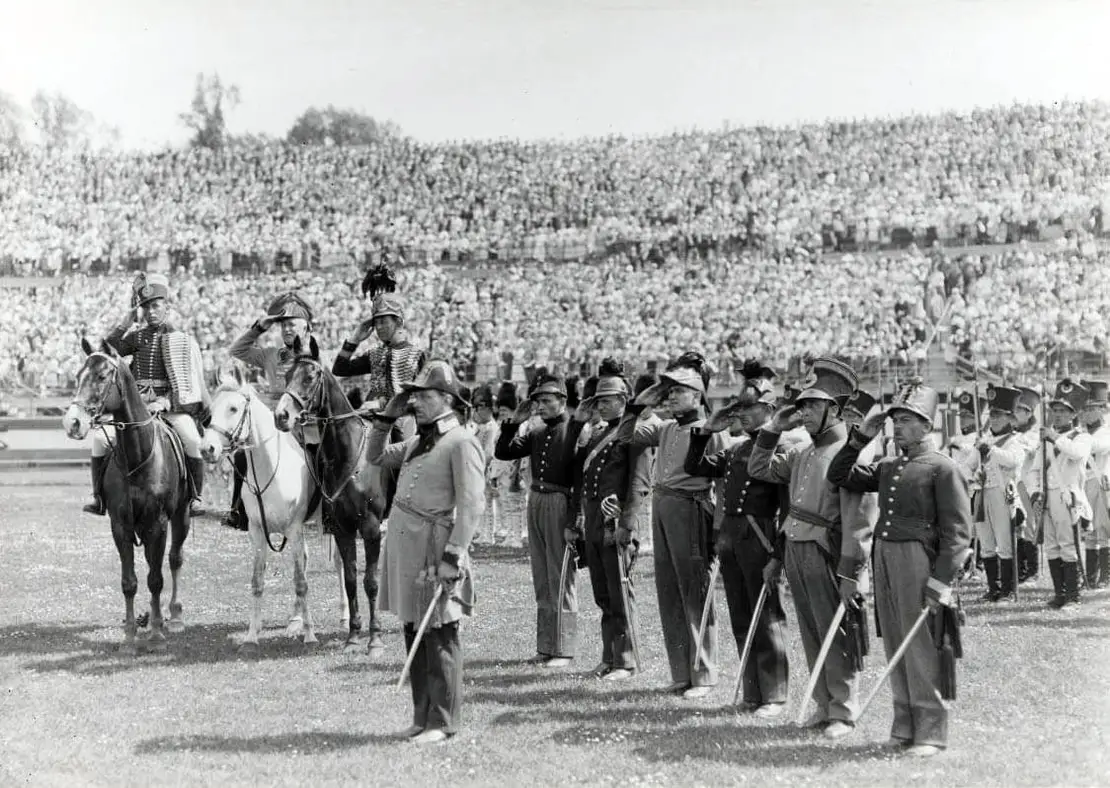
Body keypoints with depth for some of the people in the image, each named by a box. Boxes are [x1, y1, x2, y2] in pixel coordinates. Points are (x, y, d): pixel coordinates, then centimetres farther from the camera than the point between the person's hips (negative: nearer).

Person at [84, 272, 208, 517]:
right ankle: (99, 499, -6)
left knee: (193, 441, -28)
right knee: (101, 437, -16)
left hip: (170, 403, -3)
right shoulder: (136, 336, 12)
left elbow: (183, 376, -3)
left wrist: (166, 402, -17)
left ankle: (194, 498, -13)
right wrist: (124, 324, -2)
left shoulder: (178, 338, 4)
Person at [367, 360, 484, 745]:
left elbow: (471, 506, -16)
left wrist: (453, 556, -21)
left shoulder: (461, 442, -10)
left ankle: (443, 722, 5)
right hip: (404, 549, 8)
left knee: (439, 639, -2)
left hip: (434, 550, -8)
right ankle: (422, 717, 22)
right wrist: (387, 416, 15)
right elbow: (377, 456, 30)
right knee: (414, 635, 13)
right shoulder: (417, 441, 16)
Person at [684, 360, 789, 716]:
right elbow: (694, 467, 18)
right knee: (741, 619, 11)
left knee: (767, 619, -1)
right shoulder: (736, 449, 17)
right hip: (727, 536, 8)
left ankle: (773, 696, 5)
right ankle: (752, 694, 19)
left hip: (758, 536, -8)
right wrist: (706, 430, 7)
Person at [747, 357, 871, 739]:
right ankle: (823, 706, 21)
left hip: (825, 553, -7)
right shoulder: (802, 453, 13)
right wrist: (774, 428, 12)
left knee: (835, 635, -1)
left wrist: (850, 574, -19)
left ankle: (843, 713, 7)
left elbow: (856, 520, -16)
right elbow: (759, 469, 22)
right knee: (811, 634, 12)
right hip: (794, 549, 8)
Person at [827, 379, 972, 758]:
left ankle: (930, 732, 2)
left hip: (917, 557, -7)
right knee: (894, 645, 10)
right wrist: (861, 436, 9)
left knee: (920, 649, -4)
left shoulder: (942, 468, -5)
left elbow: (958, 531, -9)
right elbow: (838, 476, 19)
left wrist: (942, 579, -16)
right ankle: (904, 726, 17)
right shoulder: (887, 467, 16)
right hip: (884, 556, 7)